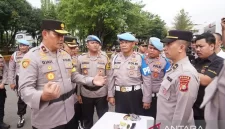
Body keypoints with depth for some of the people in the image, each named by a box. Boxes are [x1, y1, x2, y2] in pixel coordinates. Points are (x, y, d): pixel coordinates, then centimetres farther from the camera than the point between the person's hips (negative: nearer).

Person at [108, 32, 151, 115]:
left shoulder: (140, 58, -11)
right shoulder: (116, 58, 1)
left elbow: (147, 80, -10)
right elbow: (112, 78, 7)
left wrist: (146, 99, -9)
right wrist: (110, 95, 7)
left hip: (135, 94, -3)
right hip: (119, 94, 4)